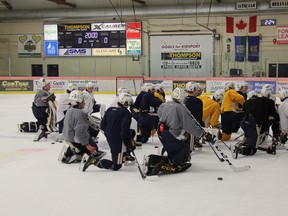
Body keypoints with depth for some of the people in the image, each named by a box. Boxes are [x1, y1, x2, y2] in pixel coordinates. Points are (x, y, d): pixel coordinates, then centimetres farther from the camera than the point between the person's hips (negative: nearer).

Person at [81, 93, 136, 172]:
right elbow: (125, 130, -24)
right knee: (116, 166, 1)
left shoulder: (110, 109, 2)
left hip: (109, 137, 9)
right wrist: (130, 142, -13)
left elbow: (102, 125, 7)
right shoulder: (126, 113, -18)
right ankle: (95, 161, -11)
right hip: (118, 141, -9)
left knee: (132, 133, 30)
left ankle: (126, 155, 37)